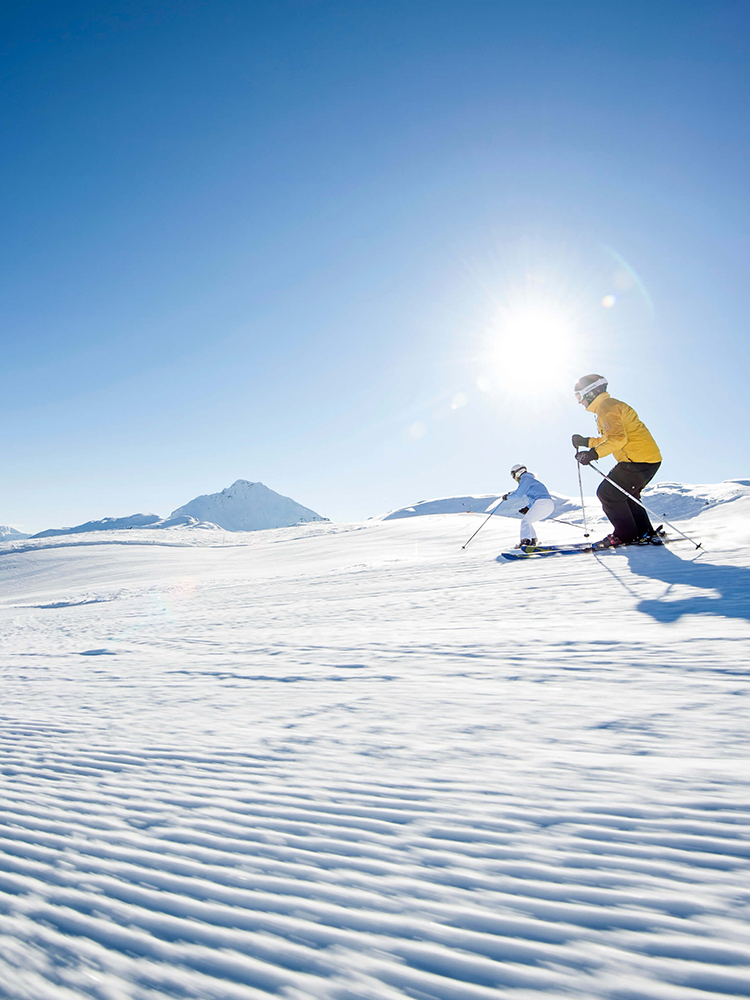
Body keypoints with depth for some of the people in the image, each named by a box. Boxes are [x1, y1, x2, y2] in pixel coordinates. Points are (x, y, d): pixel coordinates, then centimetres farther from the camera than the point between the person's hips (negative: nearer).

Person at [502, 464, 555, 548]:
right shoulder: (532, 480, 35)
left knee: (525, 521, -12)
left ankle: (525, 539, -32)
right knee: (528, 521, 19)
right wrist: (527, 508, 23)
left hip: (542, 503, -9)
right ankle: (532, 539, 8)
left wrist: (507, 497, 15)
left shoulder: (525, 479, 5)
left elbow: (518, 495, -1)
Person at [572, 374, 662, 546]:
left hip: (638, 460, -11)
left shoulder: (606, 407, -11)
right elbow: (610, 439, 30)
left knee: (608, 493, -5)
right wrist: (586, 442, 26)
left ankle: (626, 535, 1)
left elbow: (618, 438, -25)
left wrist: (595, 453, -32)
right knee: (626, 494, 21)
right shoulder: (610, 405, 23)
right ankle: (644, 532, 22)